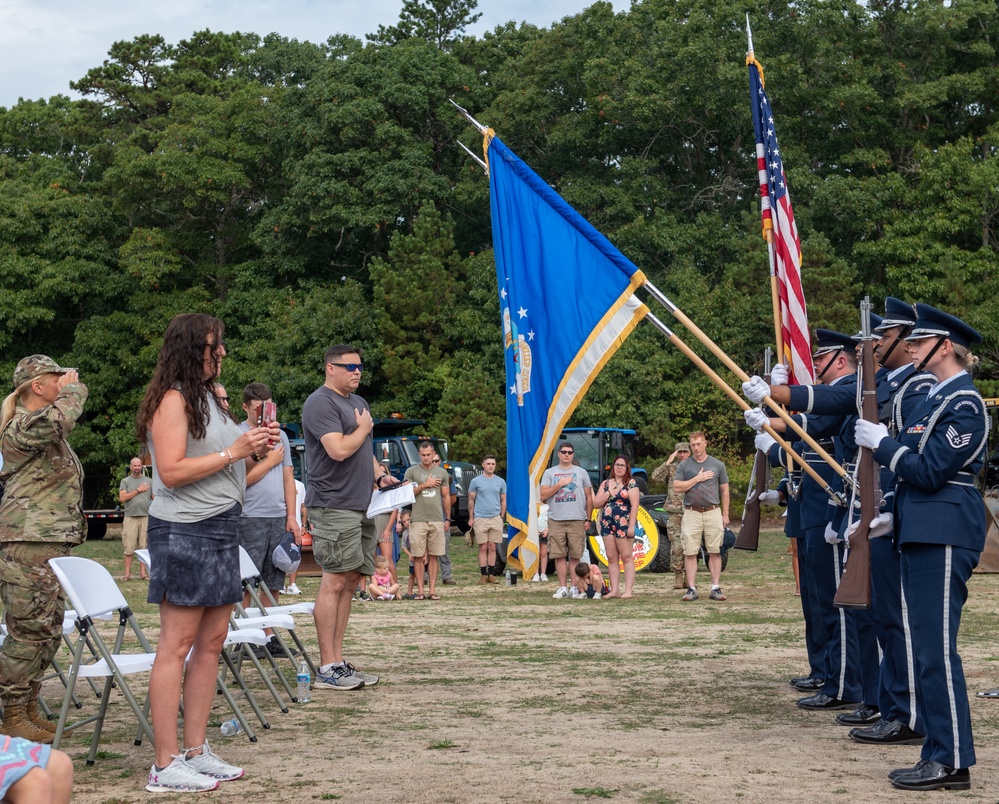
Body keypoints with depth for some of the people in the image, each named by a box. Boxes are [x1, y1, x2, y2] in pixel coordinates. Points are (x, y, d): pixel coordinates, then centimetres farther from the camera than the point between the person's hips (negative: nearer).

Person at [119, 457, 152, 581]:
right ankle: (127, 573, 0)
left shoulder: (148, 481, 14)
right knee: (129, 547, -4)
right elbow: (122, 498, -5)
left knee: (144, 547, 1)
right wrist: (138, 490, -6)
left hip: (146, 517, 2)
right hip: (130, 517, -1)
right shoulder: (125, 481, 9)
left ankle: (143, 573, 5)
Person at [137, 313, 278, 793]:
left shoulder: (209, 395, 19)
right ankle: (165, 766, -5)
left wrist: (255, 451, 10)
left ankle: (196, 751, 16)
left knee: (212, 641, 9)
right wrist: (233, 451, -17)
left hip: (220, 528, 9)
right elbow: (172, 471, -17)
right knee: (177, 645, -7)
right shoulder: (172, 399, -9)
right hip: (184, 531, -9)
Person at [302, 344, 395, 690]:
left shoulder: (358, 403, 21)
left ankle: (338, 662, 13)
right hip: (334, 505, -9)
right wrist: (363, 428, -4)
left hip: (360, 506, 9)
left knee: (349, 583, 8)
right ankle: (328, 668, -6)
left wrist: (380, 474, 11)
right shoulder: (321, 403, -10)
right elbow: (339, 449, -21)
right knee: (334, 582, -9)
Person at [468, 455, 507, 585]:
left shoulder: (500, 482, 10)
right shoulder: (476, 481, 3)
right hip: (480, 519, -2)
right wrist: (471, 518, 1)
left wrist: (502, 517, 9)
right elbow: (471, 501, 6)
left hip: (496, 519, 2)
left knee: (492, 547, 3)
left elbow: (503, 501, 16)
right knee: (483, 547, -2)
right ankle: (483, 574, 2)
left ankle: (491, 574, 8)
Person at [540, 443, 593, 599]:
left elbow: (589, 497, 11)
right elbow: (543, 495, 1)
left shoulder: (581, 472, 11)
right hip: (556, 520, 1)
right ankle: (563, 587, 5)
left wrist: (588, 519, 6)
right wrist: (560, 484, -8)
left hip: (577, 520, -1)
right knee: (559, 556, 0)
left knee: (575, 556, -1)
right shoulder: (549, 473, 11)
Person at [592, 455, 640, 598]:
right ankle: (614, 590, 7)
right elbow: (596, 504, 9)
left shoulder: (631, 483, 0)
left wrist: (631, 526, -15)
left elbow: (634, 505, -8)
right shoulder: (606, 484, 15)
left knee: (627, 557, -6)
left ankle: (629, 590, -7)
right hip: (607, 525, 5)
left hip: (623, 524, -5)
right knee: (612, 558, 5)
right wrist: (609, 492, -4)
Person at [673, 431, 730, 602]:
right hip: (691, 513, 0)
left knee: (715, 552, 0)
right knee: (690, 552, -3)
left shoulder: (717, 465, 9)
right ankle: (692, 589, 1)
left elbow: (724, 490, 12)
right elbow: (677, 487, -2)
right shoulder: (684, 465, 7)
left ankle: (716, 588, 3)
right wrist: (697, 478, -9)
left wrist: (725, 514, 8)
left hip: (713, 512, 0)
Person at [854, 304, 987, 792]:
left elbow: (931, 471, -18)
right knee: (928, 648, 12)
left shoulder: (963, 404, -12)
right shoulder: (934, 397, 17)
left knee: (937, 649, -8)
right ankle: (938, 752, 18)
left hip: (944, 538, -10)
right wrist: (894, 516, 17)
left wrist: (882, 443, -10)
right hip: (921, 532, 10)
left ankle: (953, 763, -3)